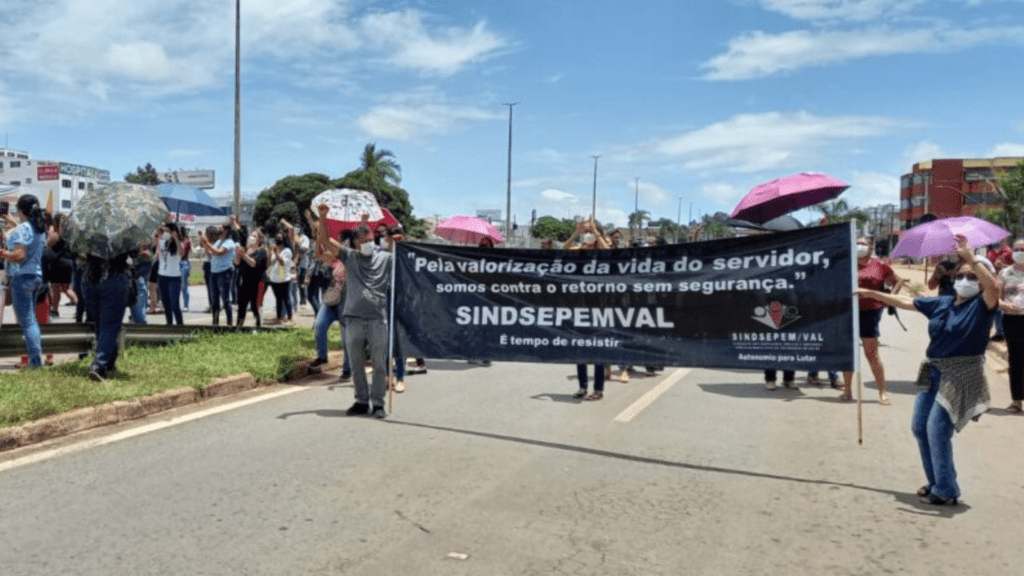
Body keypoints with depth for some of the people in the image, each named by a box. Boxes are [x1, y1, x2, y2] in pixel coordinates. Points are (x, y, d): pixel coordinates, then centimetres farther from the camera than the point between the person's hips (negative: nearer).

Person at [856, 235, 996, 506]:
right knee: (919, 426, 10)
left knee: (937, 429, -12)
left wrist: (971, 258, -34)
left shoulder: (981, 306, -9)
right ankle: (936, 482, 25)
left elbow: (993, 286, -30)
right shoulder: (941, 303, 9)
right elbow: (906, 302, 16)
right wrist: (872, 293, 14)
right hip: (935, 371, 7)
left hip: (962, 375, -7)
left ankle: (946, 492, 1)